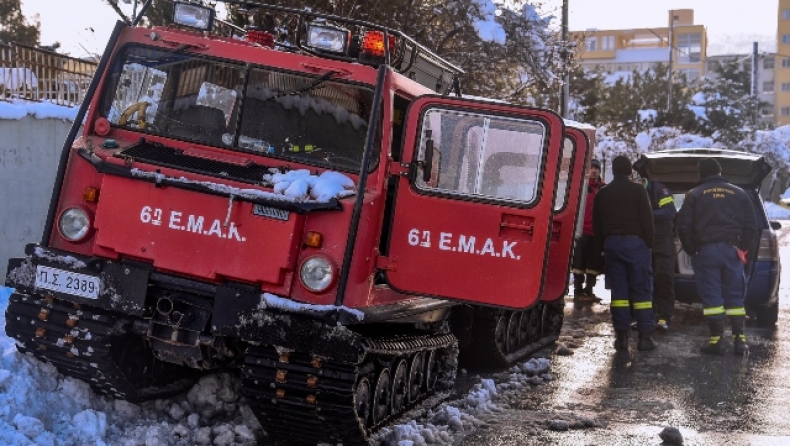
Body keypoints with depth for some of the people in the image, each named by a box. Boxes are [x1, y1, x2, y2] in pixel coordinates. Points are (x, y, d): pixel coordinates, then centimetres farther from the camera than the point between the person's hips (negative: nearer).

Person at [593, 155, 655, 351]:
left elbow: (596, 225, 13)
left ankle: (621, 336, 2)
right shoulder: (638, 190, -3)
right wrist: (649, 243, 2)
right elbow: (647, 220, -6)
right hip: (635, 242, -4)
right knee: (642, 290, -2)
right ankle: (645, 336, -5)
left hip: (611, 243, 4)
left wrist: (603, 246, 17)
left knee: (618, 290, 4)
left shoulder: (603, 193, 11)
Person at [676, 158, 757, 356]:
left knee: (711, 296, 1)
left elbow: (684, 226, -3)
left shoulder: (694, 195, 2)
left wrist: (691, 250, 7)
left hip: (705, 250, -2)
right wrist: (742, 248, 14)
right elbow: (751, 225, 6)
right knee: (735, 296, 8)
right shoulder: (738, 193, 9)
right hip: (732, 250, 2)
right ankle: (739, 340, 5)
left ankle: (716, 340, -2)